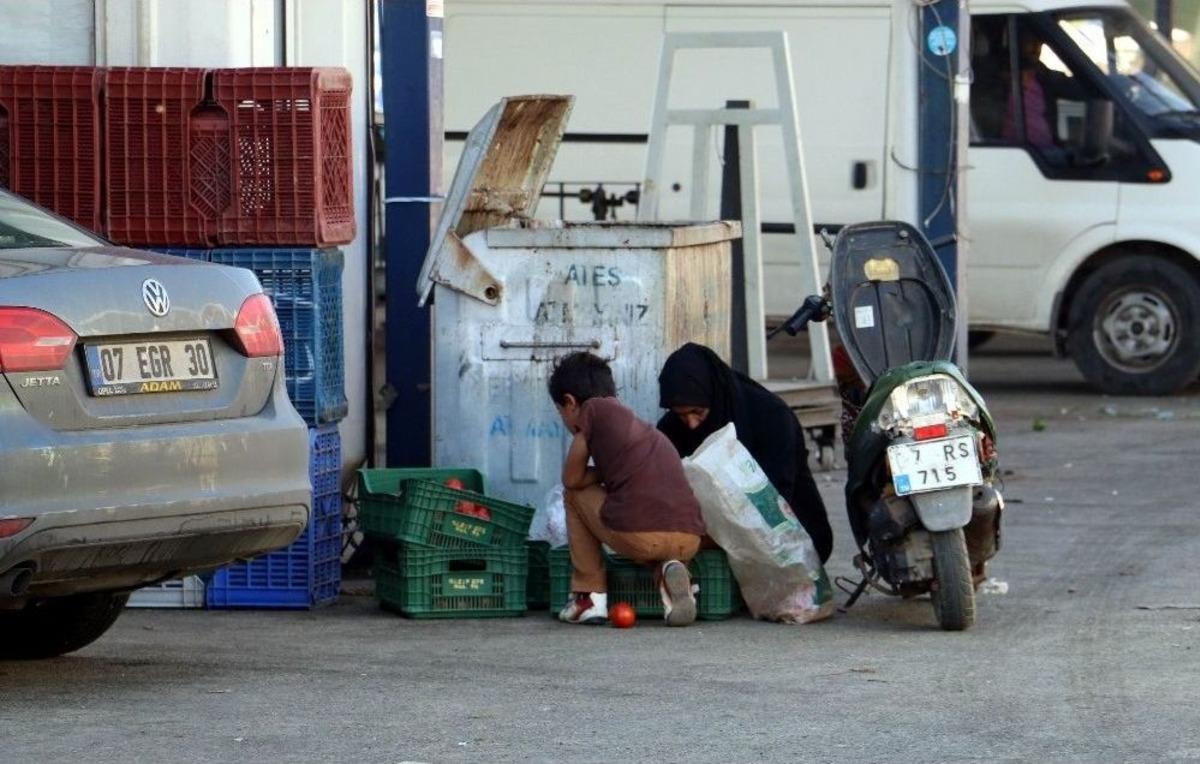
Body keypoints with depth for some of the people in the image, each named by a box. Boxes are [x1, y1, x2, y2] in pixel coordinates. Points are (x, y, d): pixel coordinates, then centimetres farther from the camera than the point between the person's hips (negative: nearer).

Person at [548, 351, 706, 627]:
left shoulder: (593, 410, 9)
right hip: (689, 541, 5)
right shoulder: (645, 429, 29)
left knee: (574, 494, 21)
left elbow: (572, 479, 13)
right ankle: (668, 571, 7)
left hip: (637, 536, -5)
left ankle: (589, 595, 17)